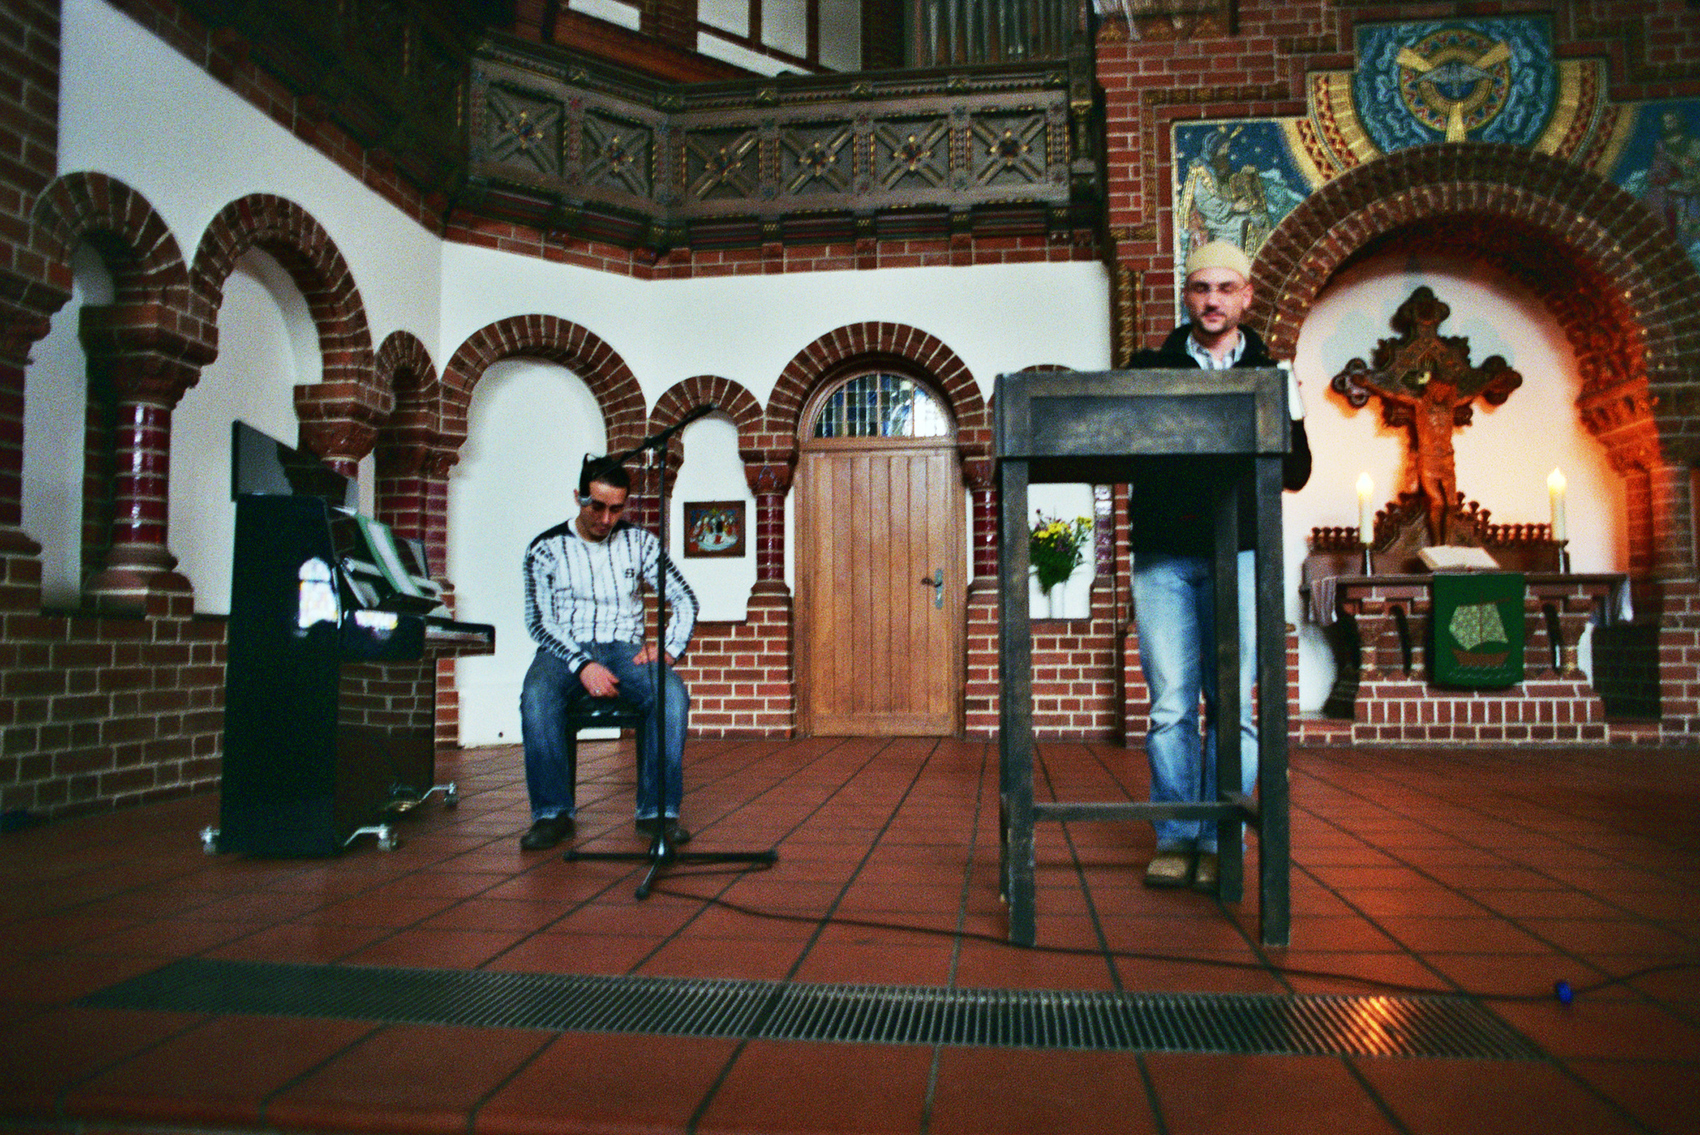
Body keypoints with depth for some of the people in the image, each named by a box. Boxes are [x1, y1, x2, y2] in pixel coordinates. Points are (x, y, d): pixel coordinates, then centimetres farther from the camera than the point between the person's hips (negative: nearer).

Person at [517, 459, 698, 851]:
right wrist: (582, 665, -20)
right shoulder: (547, 548, 4)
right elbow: (539, 621, -4)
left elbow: (686, 600, 10)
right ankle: (553, 814, -22)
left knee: (673, 693, -31)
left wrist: (668, 649, -8)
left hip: (625, 649, 1)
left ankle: (657, 811, -24)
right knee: (536, 698, -35)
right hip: (565, 650, -1)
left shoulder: (639, 542, 10)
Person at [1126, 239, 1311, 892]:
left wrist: (1288, 425, -7)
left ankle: (1220, 843, 8)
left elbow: (1296, 475, 11)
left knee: (1232, 704, -1)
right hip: (1162, 554, 0)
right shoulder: (1148, 370, 14)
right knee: (1171, 704, 0)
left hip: (1239, 552, 0)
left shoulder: (1270, 377, 15)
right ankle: (1175, 839, 9)